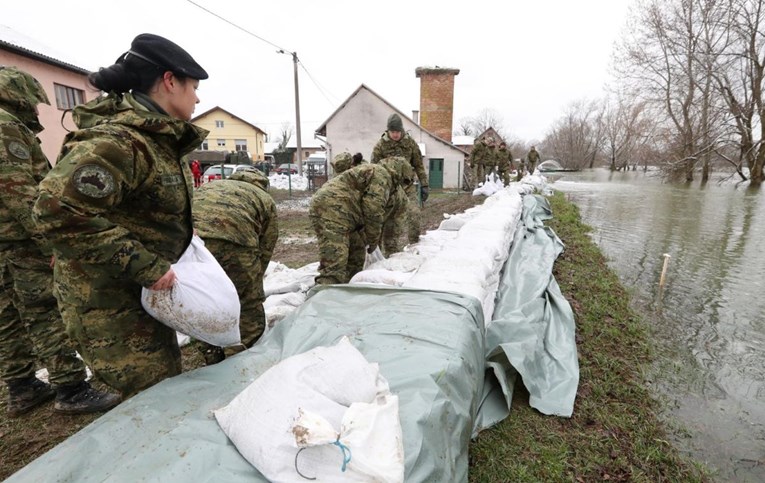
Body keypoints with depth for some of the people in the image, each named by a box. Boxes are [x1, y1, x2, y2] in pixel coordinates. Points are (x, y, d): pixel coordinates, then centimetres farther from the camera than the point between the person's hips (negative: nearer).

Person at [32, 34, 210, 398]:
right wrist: (145, 268, -28)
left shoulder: (162, 140, 8)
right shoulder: (117, 141, -24)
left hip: (143, 292, 9)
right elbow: (58, 211, -31)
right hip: (106, 299, -9)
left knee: (168, 382, 22)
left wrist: (183, 246, 6)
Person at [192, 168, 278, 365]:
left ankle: (213, 363, 39)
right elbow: (265, 250, 22)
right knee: (250, 308, 17)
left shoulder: (210, 186, 38)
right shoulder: (265, 199, 27)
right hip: (232, 240, -4)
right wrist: (251, 285, 32)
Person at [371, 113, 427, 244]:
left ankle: (414, 244, 5)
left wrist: (424, 185, 2)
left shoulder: (410, 142, 0)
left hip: (407, 185, 1)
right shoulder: (380, 145, -6)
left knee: (414, 213, -12)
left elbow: (418, 165, 6)